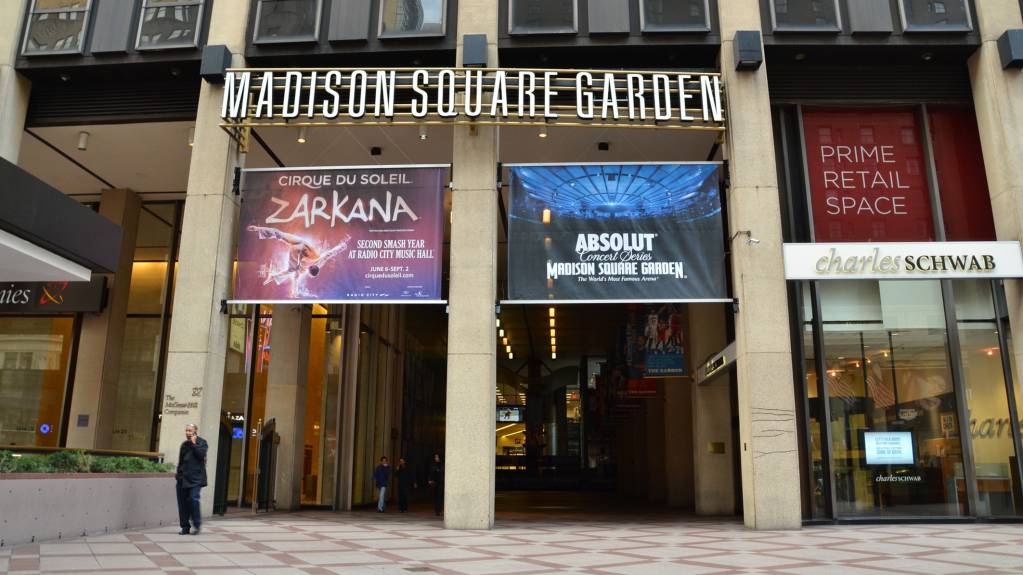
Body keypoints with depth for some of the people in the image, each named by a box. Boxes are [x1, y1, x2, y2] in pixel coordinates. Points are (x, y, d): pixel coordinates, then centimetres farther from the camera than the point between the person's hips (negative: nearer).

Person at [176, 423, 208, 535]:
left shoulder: (201, 442, 1)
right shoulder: (184, 444, 18)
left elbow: (201, 455, -16)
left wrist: (194, 443, -11)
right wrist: (178, 473, 19)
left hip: (195, 478, -6)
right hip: (183, 478, 6)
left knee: (193, 499, -17)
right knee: (182, 502, 4)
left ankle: (197, 525, -3)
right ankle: (185, 526, 13)